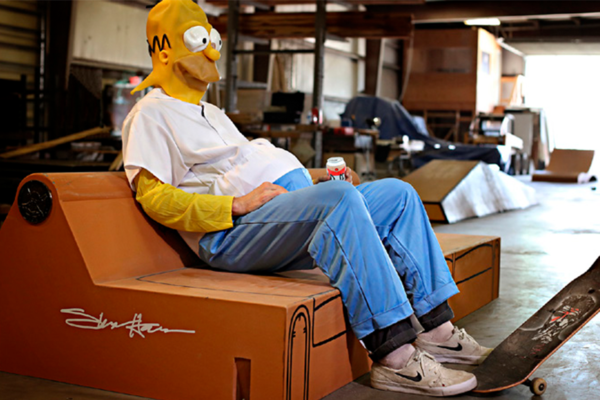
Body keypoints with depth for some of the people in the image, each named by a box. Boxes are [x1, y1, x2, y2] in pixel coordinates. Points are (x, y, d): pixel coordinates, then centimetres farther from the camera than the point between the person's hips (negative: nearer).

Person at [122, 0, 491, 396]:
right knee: (340, 199, -34)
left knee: (398, 194, 0)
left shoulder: (213, 114, 35)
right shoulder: (151, 114, 5)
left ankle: (436, 327, -5)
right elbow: (155, 198, -9)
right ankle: (394, 356, -36)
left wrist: (316, 180, 15)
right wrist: (238, 204, -19)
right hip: (230, 234, -9)